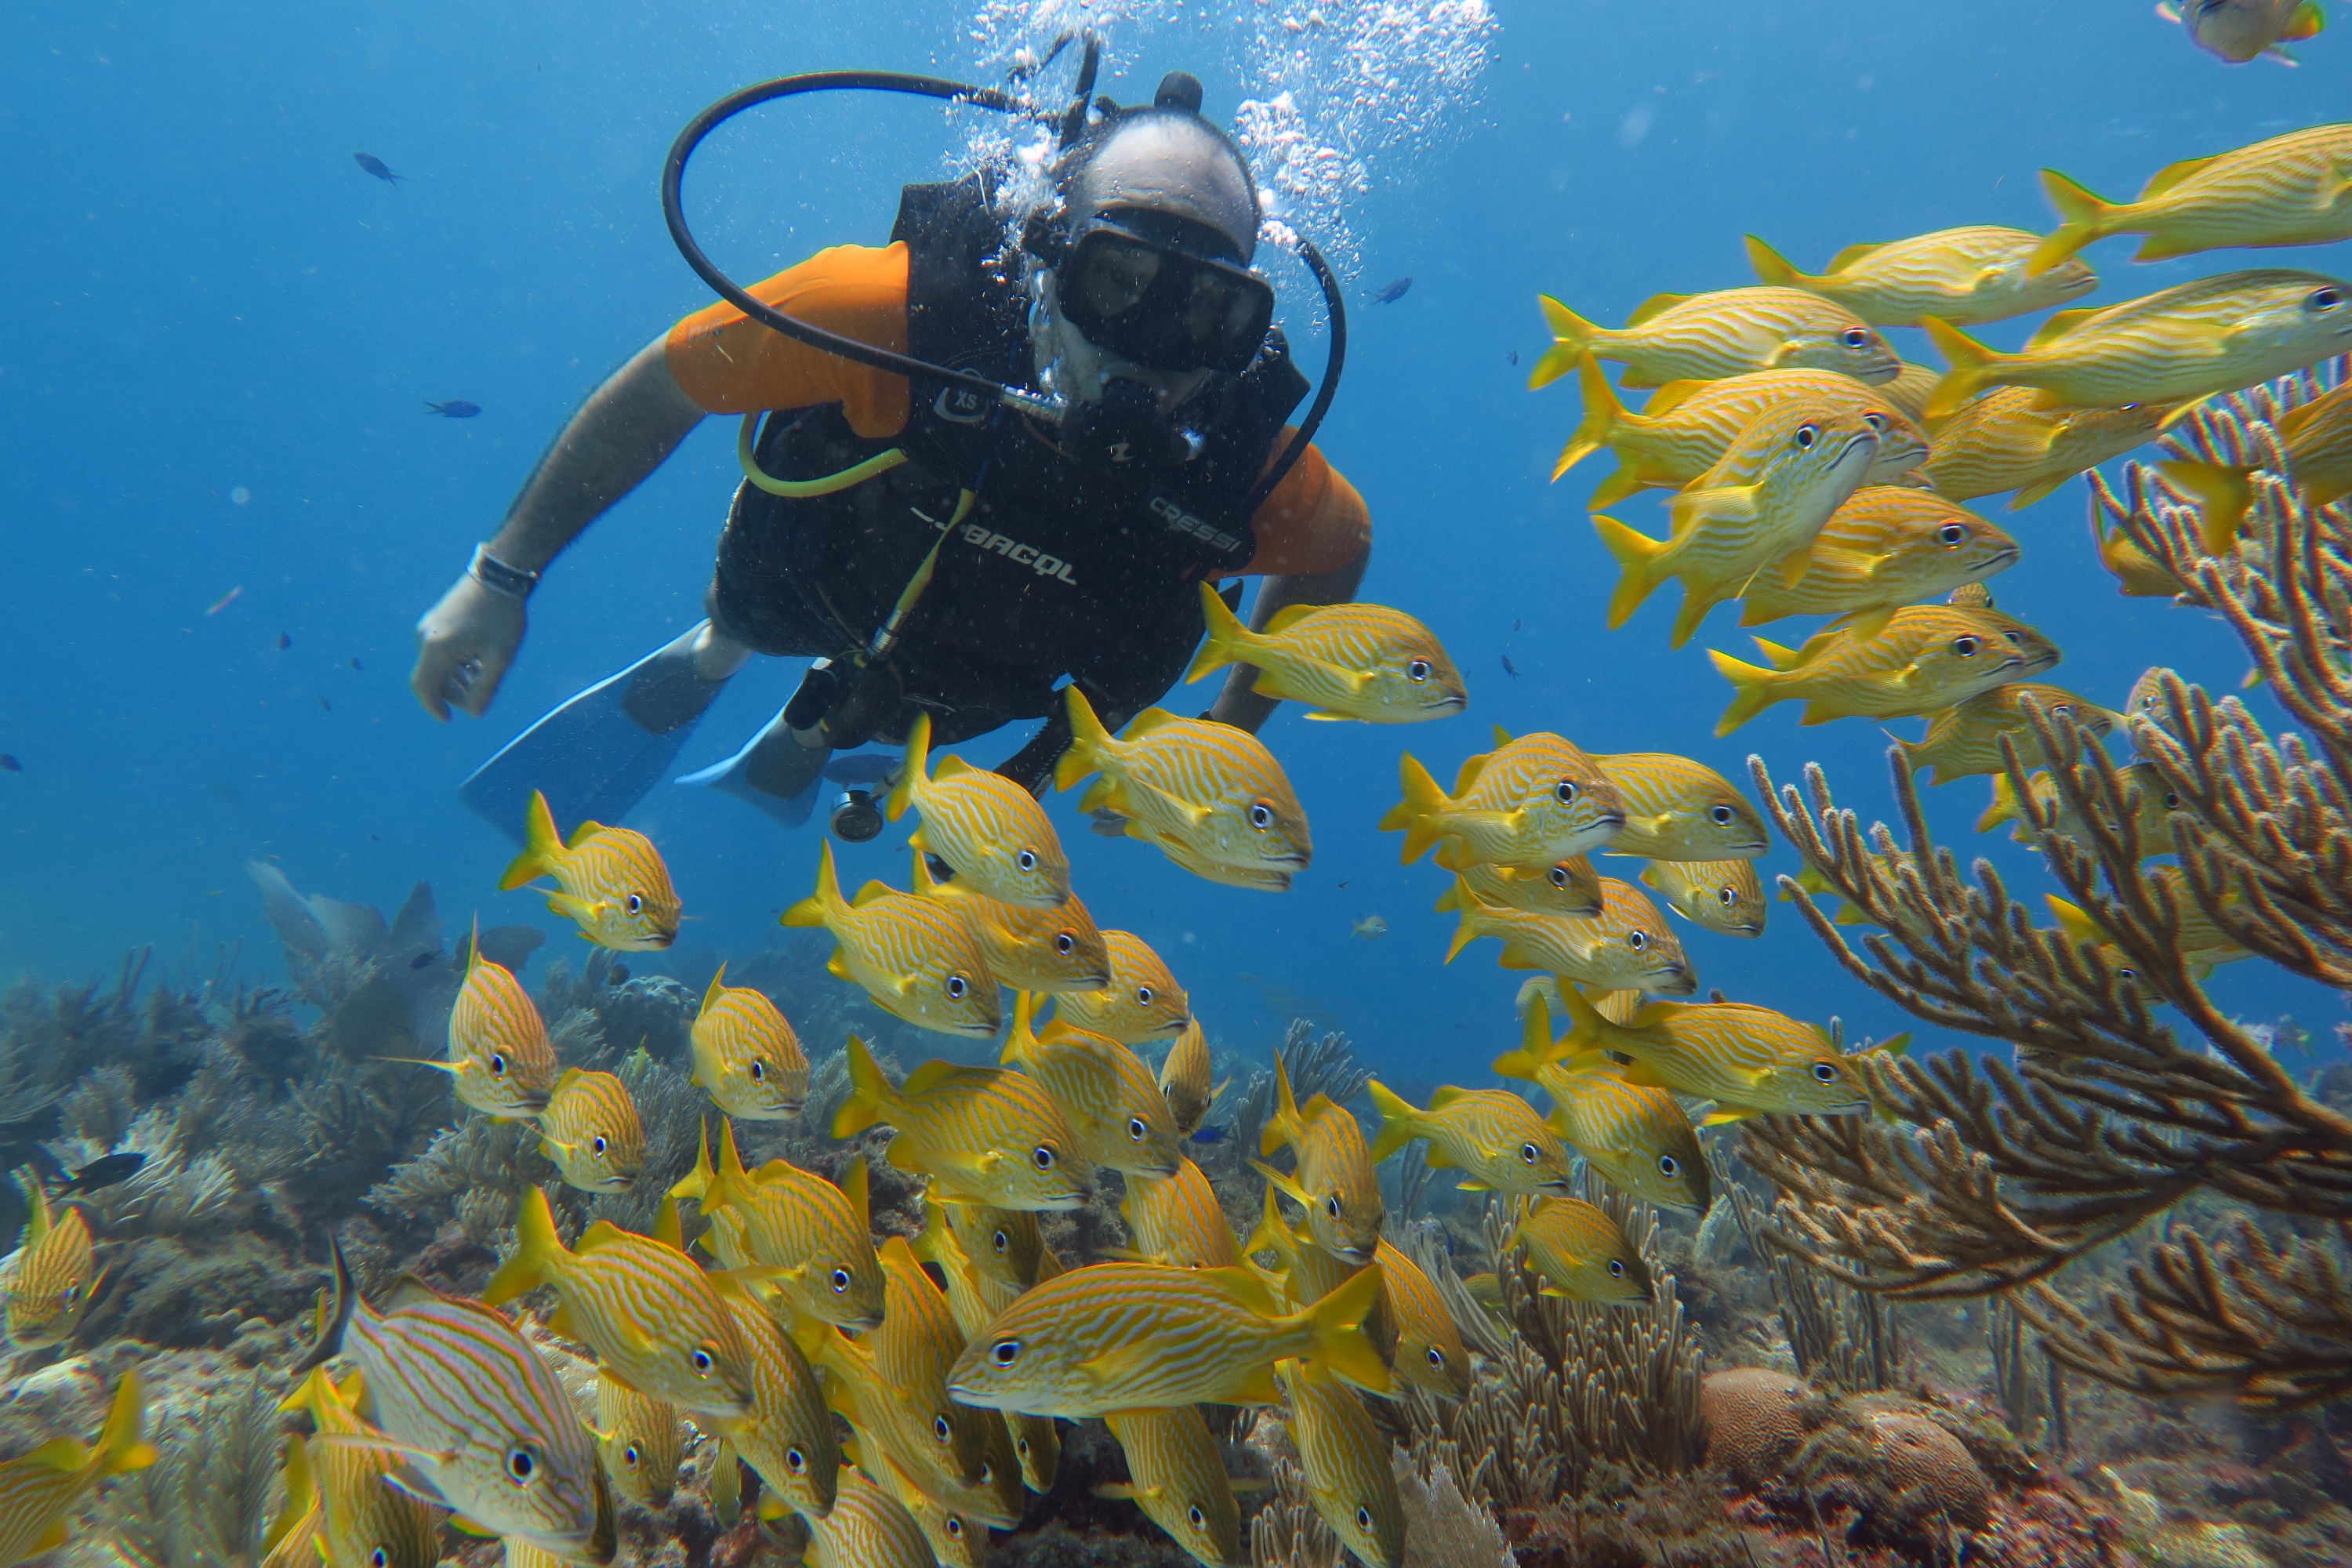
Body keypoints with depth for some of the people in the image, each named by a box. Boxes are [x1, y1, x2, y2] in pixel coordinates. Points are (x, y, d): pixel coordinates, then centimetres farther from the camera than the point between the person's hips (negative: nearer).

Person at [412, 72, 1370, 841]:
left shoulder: (1238, 452, -37)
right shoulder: (903, 307, -43)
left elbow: (1343, 540, -13)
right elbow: (665, 384, -27)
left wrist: (1224, 739, -10)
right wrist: (502, 577, -21)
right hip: (810, 578, -1)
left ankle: (801, 745, 67)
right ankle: (701, 663, 68)